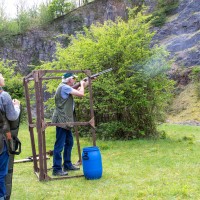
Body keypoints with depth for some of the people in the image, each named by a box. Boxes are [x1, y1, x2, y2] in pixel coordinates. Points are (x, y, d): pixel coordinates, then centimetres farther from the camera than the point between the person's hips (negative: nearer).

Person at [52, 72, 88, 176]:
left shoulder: (66, 88, 16)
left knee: (69, 142, 17)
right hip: (61, 120, -11)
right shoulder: (64, 87, -15)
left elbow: (77, 92, 23)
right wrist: (82, 84, 0)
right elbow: (81, 94, -18)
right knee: (59, 145, -7)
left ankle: (67, 165, 28)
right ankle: (56, 169, -2)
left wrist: (86, 83, 17)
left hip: (66, 120, 11)